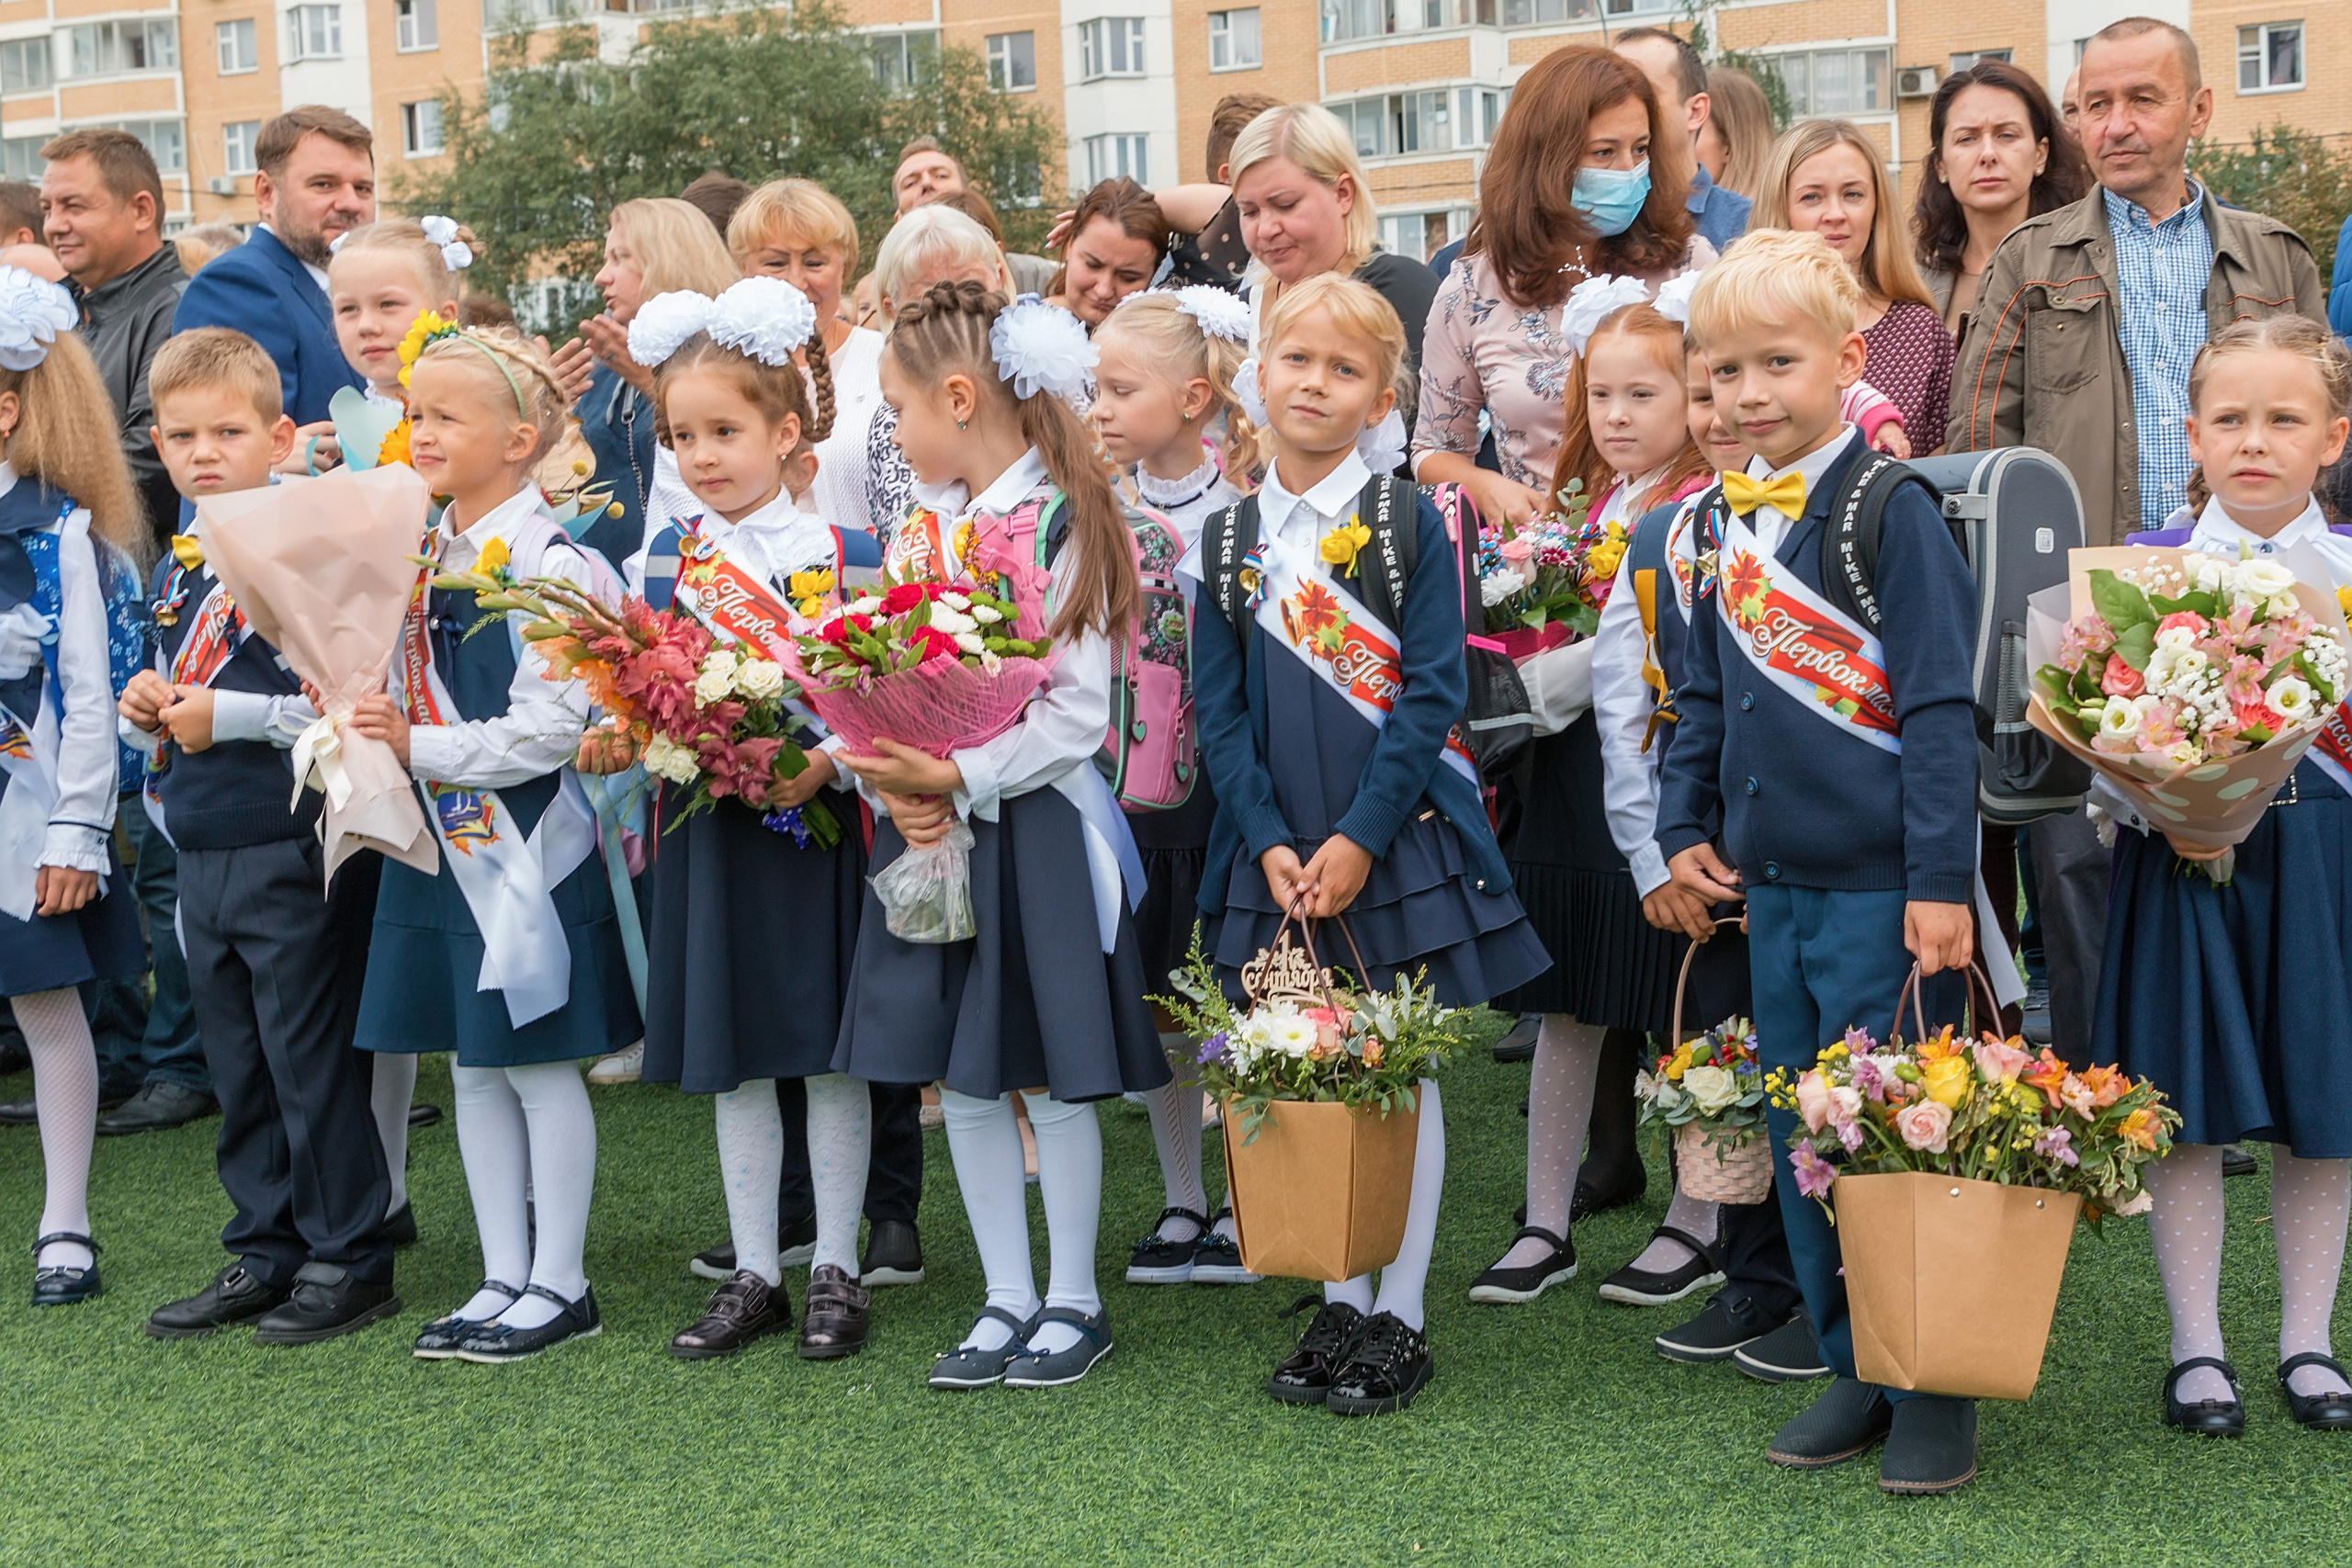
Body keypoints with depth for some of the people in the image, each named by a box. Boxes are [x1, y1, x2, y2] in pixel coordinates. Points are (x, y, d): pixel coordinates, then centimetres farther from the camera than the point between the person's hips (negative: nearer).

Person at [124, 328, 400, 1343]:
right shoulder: (176, 571, 13)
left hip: (294, 851, -8)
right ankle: (264, 1252, 27)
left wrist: (227, 716, -19)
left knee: (312, 1063, 0)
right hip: (202, 856, 8)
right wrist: (145, 713, 2)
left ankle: (348, 1259, 13)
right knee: (238, 1069, 15)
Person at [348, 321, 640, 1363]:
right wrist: (361, 719, 1)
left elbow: (549, 727, -20)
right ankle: (504, 1278, 23)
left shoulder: (548, 563, -14)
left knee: (540, 1065, 1)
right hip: (441, 837, 8)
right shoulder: (420, 553, 10)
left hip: (526, 841, -8)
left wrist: (420, 748, -18)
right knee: (473, 1068, 13)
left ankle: (558, 1285, 13)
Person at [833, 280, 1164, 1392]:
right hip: (928, 831, 6)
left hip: (1035, 829, -6)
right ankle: (1007, 1299, 23)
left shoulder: (1063, 525, -12)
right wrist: (890, 782, -10)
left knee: (1053, 1079, 3)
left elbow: (1079, 716, -15)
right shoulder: (917, 531, 8)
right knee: (962, 1081, 11)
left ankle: (1074, 1301, 18)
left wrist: (956, 777, -21)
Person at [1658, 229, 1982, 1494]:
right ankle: (1855, 1373, 26)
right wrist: (1685, 829, 10)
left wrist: (1941, 879, -16)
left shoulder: (1889, 510, -11)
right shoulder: (1721, 523, 10)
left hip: (1877, 889, -7)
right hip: (1771, 892, 7)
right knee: (1800, 1139, 12)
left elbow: (1941, 705, -13)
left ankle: (1935, 1389, 15)